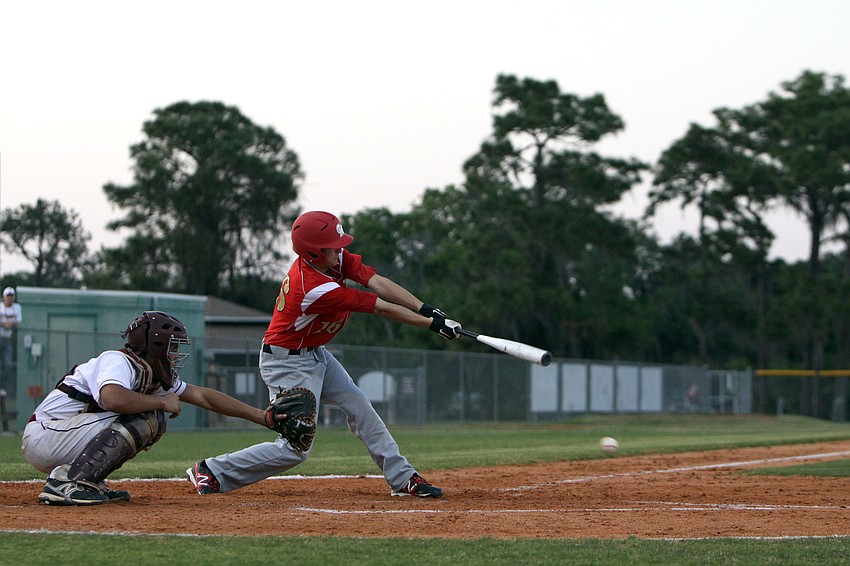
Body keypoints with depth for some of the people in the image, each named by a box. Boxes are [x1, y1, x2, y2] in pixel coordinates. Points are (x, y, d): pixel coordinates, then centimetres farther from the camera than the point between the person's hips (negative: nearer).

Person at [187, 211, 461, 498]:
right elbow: (382, 308, -27)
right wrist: (433, 324, -21)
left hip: (316, 355, 10)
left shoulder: (335, 258, -9)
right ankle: (210, 471, -2)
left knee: (360, 408, 10)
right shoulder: (318, 290, -33)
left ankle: (403, 478, 18)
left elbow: (379, 283, -16)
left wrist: (427, 310, -26)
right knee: (295, 448, -10)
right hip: (288, 363, -10)